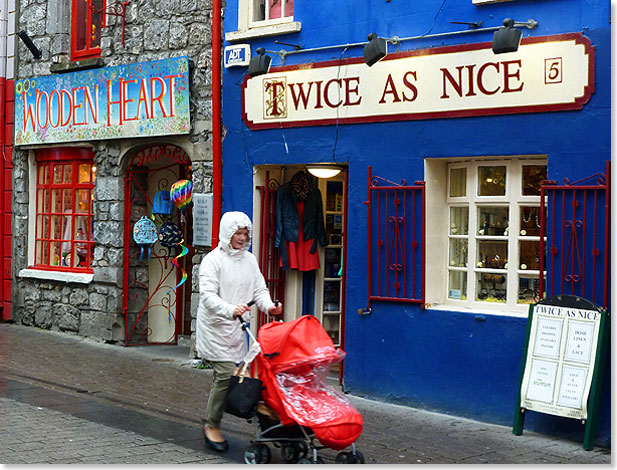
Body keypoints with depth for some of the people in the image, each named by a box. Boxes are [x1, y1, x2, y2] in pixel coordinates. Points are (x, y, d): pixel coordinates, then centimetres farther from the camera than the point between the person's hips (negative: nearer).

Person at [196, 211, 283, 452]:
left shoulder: (249, 259, 10)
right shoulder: (213, 260, -10)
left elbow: (259, 289, 10)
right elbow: (207, 295, -19)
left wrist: (269, 305, -12)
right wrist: (230, 310, -36)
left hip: (237, 328, 6)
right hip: (215, 327, -6)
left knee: (230, 375, 6)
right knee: (226, 374, -13)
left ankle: (212, 423, 19)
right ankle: (212, 426, 1)